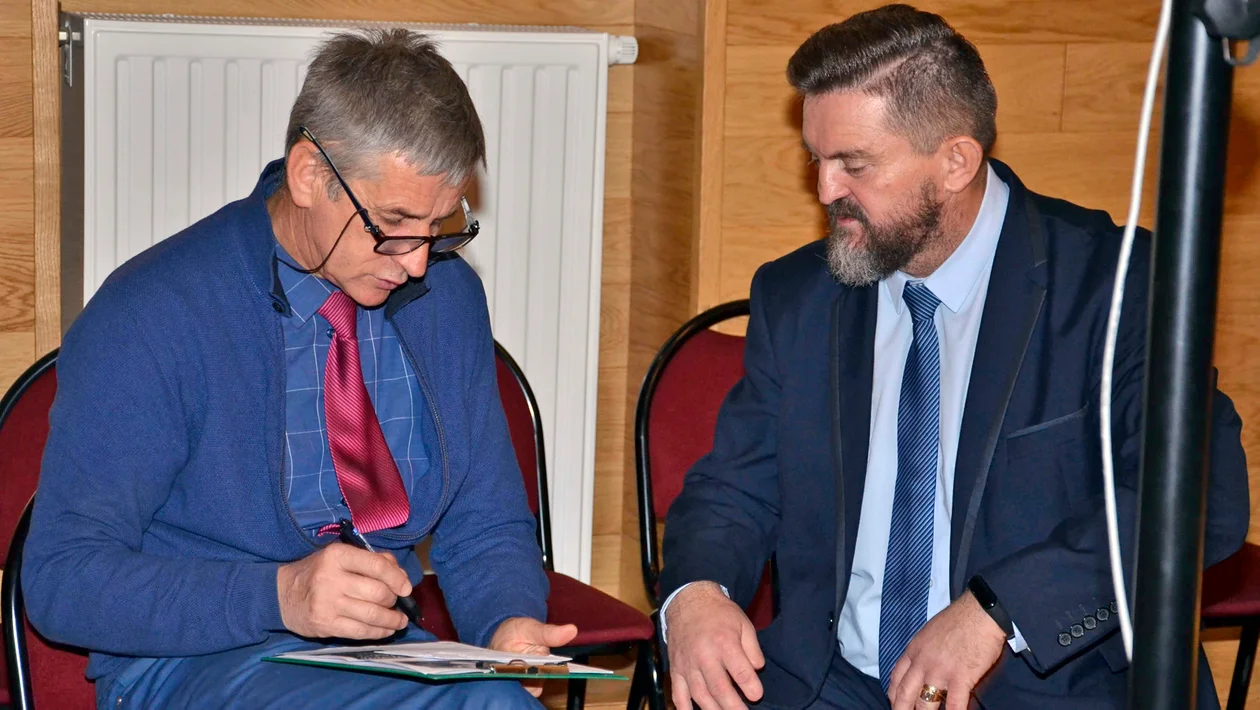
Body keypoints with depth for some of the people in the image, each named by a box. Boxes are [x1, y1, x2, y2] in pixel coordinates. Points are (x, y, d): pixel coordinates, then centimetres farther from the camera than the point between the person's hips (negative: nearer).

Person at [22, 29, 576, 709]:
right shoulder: (147, 319, -12)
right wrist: (277, 596, -26)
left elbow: (485, 525, 14)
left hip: (388, 652, 6)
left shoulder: (448, 296, 6)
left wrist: (507, 625, -10)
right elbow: (60, 578, -13)